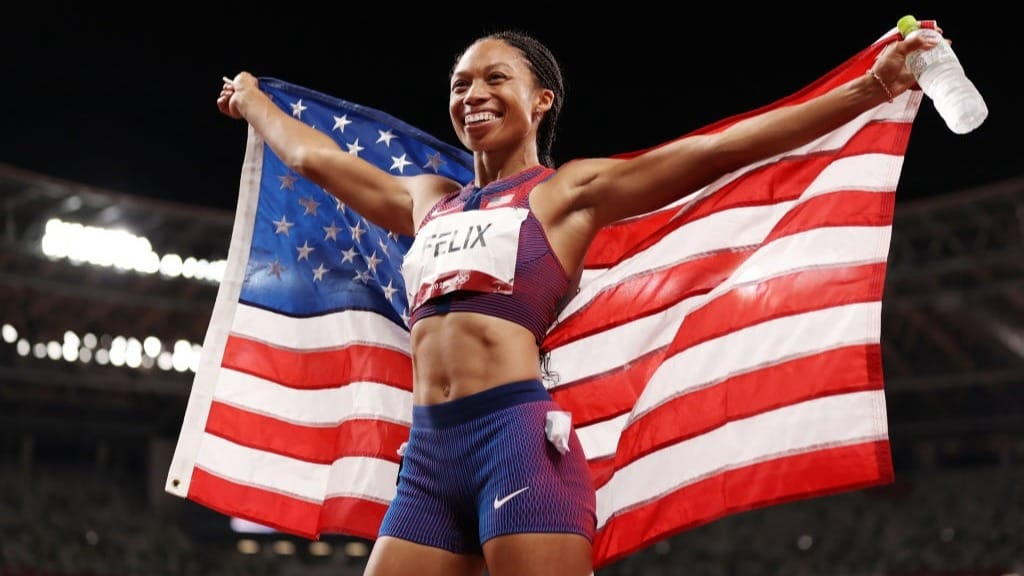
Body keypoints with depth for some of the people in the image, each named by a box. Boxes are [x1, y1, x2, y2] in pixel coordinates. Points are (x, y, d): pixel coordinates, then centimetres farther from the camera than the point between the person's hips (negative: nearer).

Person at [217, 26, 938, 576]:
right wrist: (251, 101, 52)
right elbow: (315, 157, 38)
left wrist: (869, 88, -4)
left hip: (519, 438, -5)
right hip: (426, 455, 6)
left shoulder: (571, 190, 7)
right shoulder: (427, 200, 23)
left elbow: (723, 148, 0)